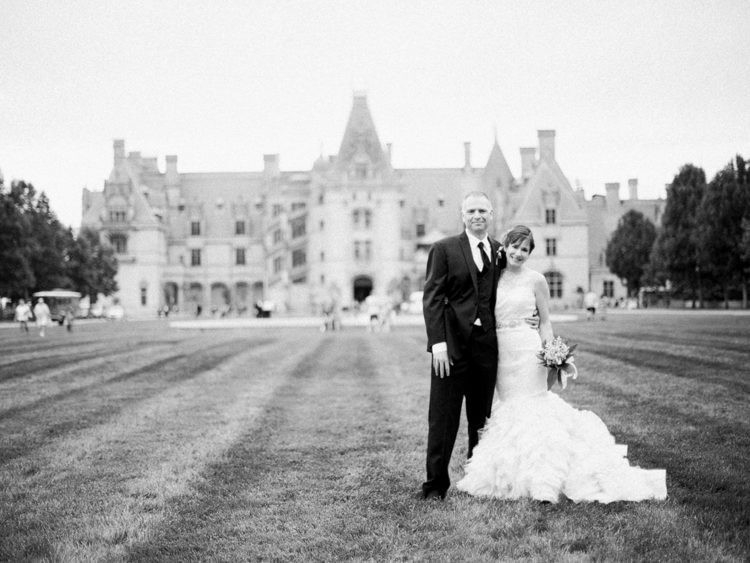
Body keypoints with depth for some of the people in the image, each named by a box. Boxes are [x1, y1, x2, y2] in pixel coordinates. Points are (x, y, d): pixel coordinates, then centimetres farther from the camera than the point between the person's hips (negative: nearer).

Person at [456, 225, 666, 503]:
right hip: (500, 351, 4)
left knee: (529, 406, -7)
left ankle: (538, 480, -2)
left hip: (527, 350, -4)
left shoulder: (536, 280, -2)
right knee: (508, 405, 8)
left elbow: (545, 322, 1)